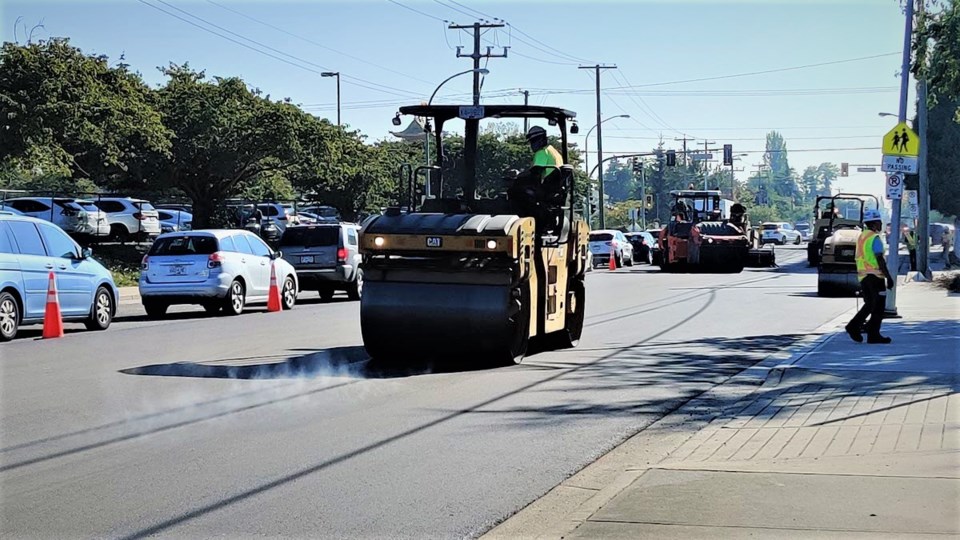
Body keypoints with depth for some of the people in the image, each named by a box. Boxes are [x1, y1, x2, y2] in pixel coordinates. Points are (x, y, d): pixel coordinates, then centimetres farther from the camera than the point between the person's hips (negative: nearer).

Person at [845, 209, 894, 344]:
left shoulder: (861, 237, 14)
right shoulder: (874, 238, -13)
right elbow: (880, 260, -19)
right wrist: (889, 277, -17)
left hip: (862, 276, 8)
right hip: (875, 275, -8)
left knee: (869, 305, 16)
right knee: (878, 306, 0)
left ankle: (854, 326, 3)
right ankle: (873, 335, 0)